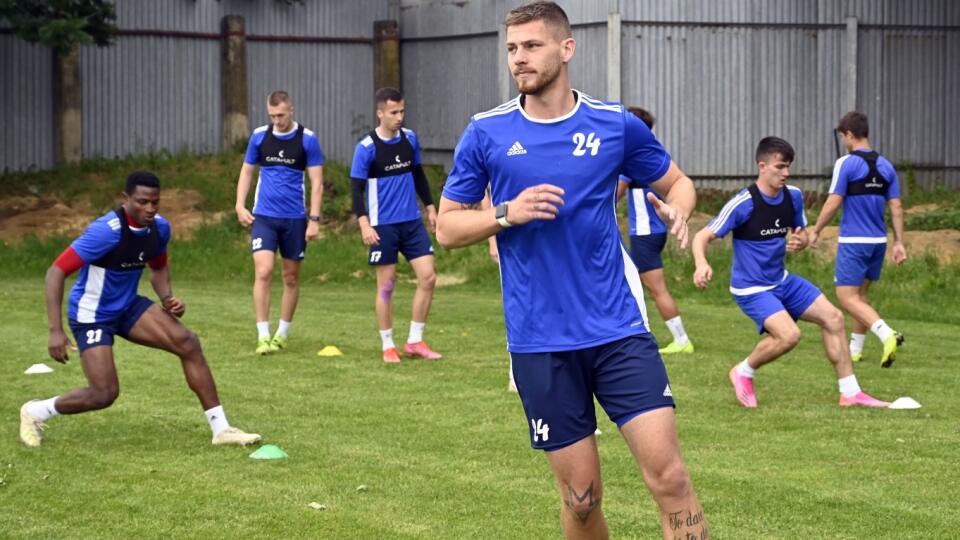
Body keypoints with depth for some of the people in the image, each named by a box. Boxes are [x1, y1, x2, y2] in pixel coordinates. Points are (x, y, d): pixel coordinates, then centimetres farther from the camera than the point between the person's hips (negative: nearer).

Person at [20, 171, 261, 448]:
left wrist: (167, 297, -6)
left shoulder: (159, 228, -6)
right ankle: (34, 412, 14)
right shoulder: (107, 231, -29)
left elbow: (159, 267, 16)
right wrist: (56, 331, -33)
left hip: (128, 306, 7)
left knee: (188, 343, -11)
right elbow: (56, 272, -28)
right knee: (105, 394, -13)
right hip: (91, 316, -6)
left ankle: (220, 428, -5)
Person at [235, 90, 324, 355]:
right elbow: (247, 171, 12)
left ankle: (282, 334, 23)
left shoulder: (307, 139, -4)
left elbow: (317, 182, -2)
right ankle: (263, 336, -10)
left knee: (291, 277, 8)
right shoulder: (259, 136, 1)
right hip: (263, 216, 0)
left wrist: (314, 218, -9)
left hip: (295, 219, 0)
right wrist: (240, 206, 0)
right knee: (263, 273, -13)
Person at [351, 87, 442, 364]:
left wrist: (430, 206, 17)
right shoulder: (366, 148, -10)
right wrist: (364, 224, -18)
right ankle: (388, 346, 13)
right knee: (386, 284, 1)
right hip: (383, 226, -5)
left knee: (428, 277, -2)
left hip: (413, 222, 5)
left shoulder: (410, 138, 5)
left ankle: (415, 341, 9)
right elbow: (357, 188, -9)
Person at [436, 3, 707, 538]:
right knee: (581, 496, 4)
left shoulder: (616, 124, 1)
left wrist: (679, 209, -8)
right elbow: (447, 228, 7)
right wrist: (507, 213, -12)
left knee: (670, 477, -11)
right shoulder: (487, 133, 1)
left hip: (618, 329, 0)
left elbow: (677, 181, 16)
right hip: (539, 343, 0)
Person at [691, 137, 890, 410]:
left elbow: (802, 234, 16)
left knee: (832, 317, 1)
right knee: (789, 335, -26)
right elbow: (702, 236, -19)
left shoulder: (793, 196, -1)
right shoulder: (743, 203, -20)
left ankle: (850, 392, 11)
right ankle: (743, 372, 2)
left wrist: (800, 242, -10)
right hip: (751, 289, -7)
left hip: (782, 281, 7)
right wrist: (702, 264, -40)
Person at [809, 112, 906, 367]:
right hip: (878, 241, 7)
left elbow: (833, 203, -13)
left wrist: (816, 231, 1)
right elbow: (896, 208, 6)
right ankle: (855, 349, 23)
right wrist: (899, 243, 9)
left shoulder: (846, 163, -11)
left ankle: (887, 334, -26)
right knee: (860, 295, 19)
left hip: (853, 241, -7)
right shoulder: (885, 166, 8)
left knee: (848, 298, -6)